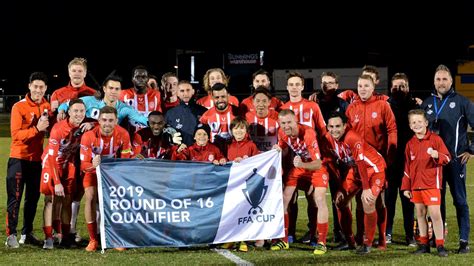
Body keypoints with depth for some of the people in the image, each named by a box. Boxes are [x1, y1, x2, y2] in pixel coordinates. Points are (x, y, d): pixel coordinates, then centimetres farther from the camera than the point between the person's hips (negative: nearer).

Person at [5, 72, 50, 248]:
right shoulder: (19, 107, -11)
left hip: (37, 159, 5)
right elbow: (16, 135, -18)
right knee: (14, 198, -7)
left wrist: (47, 124, -9)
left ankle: (27, 233, 16)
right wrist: (37, 128, -27)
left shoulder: (47, 107, 6)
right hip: (19, 158, -5)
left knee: (33, 198, 9)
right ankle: (11, 235, -7)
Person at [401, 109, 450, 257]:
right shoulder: (410, 144, 10)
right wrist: (406, 187, 13)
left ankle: (440, 245, -3)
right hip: (415, 185, 5)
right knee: (420, 214, 9)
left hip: (431, 184, -5)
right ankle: (424, 244, 17)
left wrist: (437, 155, -27)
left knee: (435, 213, -8)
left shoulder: (435, 139, -3)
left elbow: (447, 158, -5)